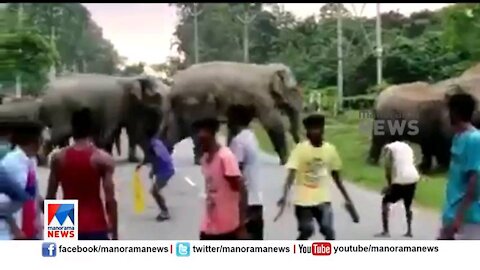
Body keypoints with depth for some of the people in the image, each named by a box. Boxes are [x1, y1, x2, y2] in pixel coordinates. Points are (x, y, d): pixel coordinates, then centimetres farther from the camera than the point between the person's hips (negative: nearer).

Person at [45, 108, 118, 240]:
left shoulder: (58, 158, 1)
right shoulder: (103, 158, -9)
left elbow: (50, 197, 4)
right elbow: (110, 200, -11)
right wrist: (114, 234, -3)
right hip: (95, 227, -3)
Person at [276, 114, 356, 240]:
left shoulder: (330, 149, 1)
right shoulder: (300, 149, -11)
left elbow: (336, 177, 11)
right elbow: (291, 175, -19)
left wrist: (347, 198, 12)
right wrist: (285, 196, -34)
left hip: (323, 199, 2)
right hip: (303, 199, -2)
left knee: (329, 232, -8)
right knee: (305, 232, 2)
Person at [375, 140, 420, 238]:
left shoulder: (389, 148, 5)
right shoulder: (407, 146, 24)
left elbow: (388, 167, -5)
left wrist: (389, 184, 4)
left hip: (400, 180, -6)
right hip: (413, 178, 6)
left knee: (385, 202, 8)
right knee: (408, 205, 26)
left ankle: (385, 231, -1)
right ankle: (409, 231, 24)